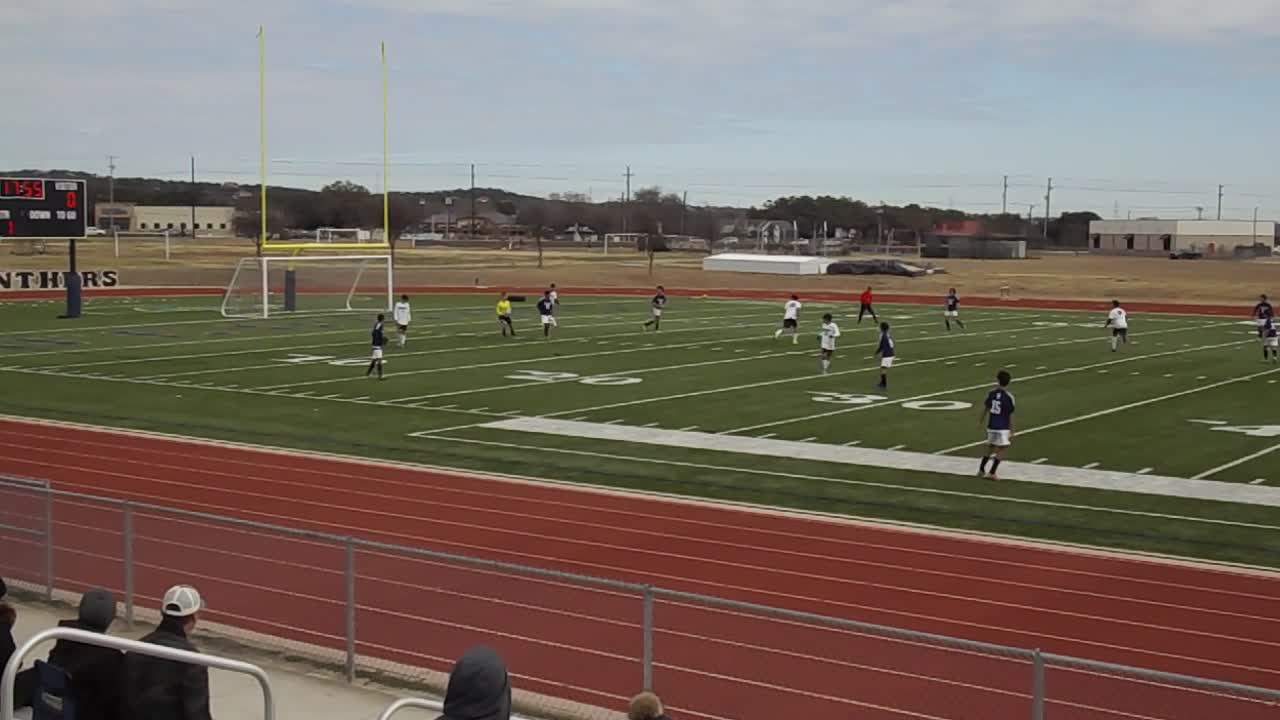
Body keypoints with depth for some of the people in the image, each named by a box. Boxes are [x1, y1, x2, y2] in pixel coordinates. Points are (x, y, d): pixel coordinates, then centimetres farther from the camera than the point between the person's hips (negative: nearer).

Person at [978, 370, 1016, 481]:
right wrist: (1012, 432, -3)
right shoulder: (1009, 397, -13)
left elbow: (985, 409, 7)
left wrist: (982, 422, 23)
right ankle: (992, 473, -1)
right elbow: (1010, 416, -10)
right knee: (1001, 450, 4)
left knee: (990, 448, 20)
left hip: (991, 426, 5)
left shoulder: (992, 393, -1)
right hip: (1003, 428, -5)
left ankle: (981, 470, 24)